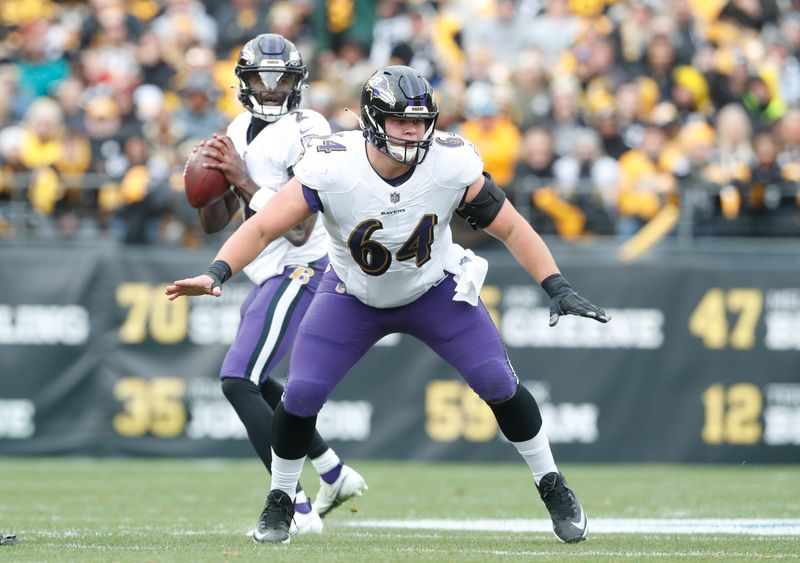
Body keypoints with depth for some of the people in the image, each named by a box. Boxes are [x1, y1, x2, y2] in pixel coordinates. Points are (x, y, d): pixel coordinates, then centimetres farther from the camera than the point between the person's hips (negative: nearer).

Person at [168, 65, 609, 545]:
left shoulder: (452, 166, -27)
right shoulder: (331, 169, -31)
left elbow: (511, 228, -17)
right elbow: (263, 227, -27)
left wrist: (558, 288, -24)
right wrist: (217, 273, -42)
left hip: (435, 289, 0)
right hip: (354, 297, 0)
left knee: (498, 383, -11)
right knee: (301, 393, -12)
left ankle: (552, 486, 11)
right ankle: (281, 500, 14)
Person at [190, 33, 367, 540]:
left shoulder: (305, 134, -17)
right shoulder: (241, 131, 10)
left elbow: (299, 230, -23)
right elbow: (215, 223, 12)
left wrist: (243, 179, -23)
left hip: (300, 270, -10)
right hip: (271, 274, 10)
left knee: (239, 381, -17)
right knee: (256, 383, 22)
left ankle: (297, 509, -18)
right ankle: (336, 475, 35)